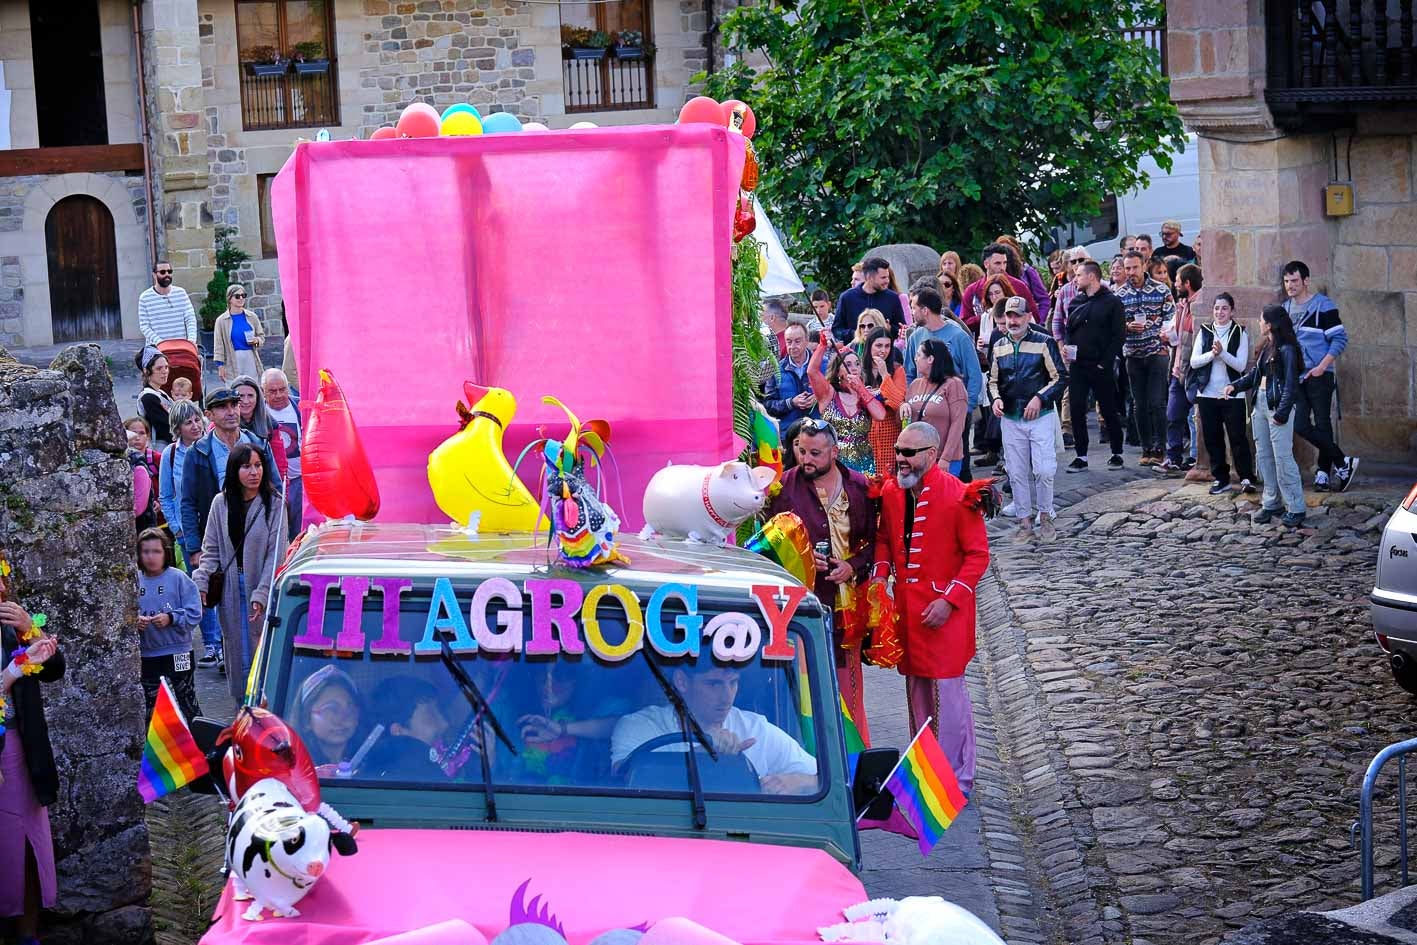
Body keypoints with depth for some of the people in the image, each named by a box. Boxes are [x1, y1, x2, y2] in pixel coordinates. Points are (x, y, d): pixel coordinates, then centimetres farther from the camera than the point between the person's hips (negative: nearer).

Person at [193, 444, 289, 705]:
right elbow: (211, 550, 8)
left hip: (263, 588, -3)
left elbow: (276, 554, -10)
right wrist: (201, 583, -7)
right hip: (231, 590, 3)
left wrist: (261, 593, -18)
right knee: (237, 649, 9)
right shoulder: (221, 503, 4)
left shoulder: (274, 504, -7)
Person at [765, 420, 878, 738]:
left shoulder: (859, 486, 3)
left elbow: (874, 540, 8)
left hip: (848, 598, 2)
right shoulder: (785, 487, -2)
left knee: (848, 681, 8)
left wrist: (853, 566, -9)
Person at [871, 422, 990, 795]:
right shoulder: (891, 491, 4)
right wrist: (879, 576, 1)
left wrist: (949, 600, -17)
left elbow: (978, 555, -11)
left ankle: (957, 779, 8)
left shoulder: (958, 497, -15)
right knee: (916, 691, 14)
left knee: (948, 695, -3)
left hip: (943, 610, -6)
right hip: (906, 606, 6)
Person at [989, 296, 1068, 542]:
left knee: (1043, 470, -9)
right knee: (1016, 473, 4)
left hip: (1041, 417, -4)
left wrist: (1039, 398, -14)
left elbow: (1060, 378, -3)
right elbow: (993, 380, 19)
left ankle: (1046, 517, 8)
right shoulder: (999, 347, 11)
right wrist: (995, 399, -2)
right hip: (1010, 419, 4)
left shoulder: (1044, 343, -2)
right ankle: (1025, 521, 13)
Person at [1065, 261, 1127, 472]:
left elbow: (1117, 336, -9)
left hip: (1100, 367, -5)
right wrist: (1068, 352, -3)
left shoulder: (1112, 302, -4)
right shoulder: (1076, 303, 12)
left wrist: (1106, 362, -15)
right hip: (1077, 366, 5)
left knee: (1109, 410, 4)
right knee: (1077, 411, 1)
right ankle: (1081, 456, 7)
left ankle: (1117, 453, 16)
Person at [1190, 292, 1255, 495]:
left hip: (1232, 393, -3)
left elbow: (1241, 364, -8)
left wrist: (1223, 353, -22)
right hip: (1208, 393, 3)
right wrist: (1212, 354, -15)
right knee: (1212, 438, 5)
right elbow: (1194, 362, 0)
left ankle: (1246, 478, 2)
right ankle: (1220, 478, 14)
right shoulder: (1204, 332, 8)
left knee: (1237, 437, -5)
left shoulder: (1240, 333, 0)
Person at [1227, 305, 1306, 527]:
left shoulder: (1286, 350, -14)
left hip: (1278, 405, -9)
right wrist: (1236, 386, 3)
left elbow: (1290, 384, -16)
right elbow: (1255, 373, 17)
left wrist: (1282, 413, -20)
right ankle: (1271, 503, 20)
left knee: (1283, 458, -8)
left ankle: (1295, 509, -3)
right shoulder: (1266, 346, 12)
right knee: (1264, 456, 12)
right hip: (1261, 403, 9)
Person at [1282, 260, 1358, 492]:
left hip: (1319, 376, -6)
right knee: (1300, 425, -2)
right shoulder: (1285, 308, 12)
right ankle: (1342, 463, 7)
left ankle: (1324, 473, 6)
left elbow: (1340, 339, -9)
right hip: (1295, 377, 6)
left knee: (1322, 425, -3)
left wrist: (1322, 366, -17)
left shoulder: (1323, 305, -7)